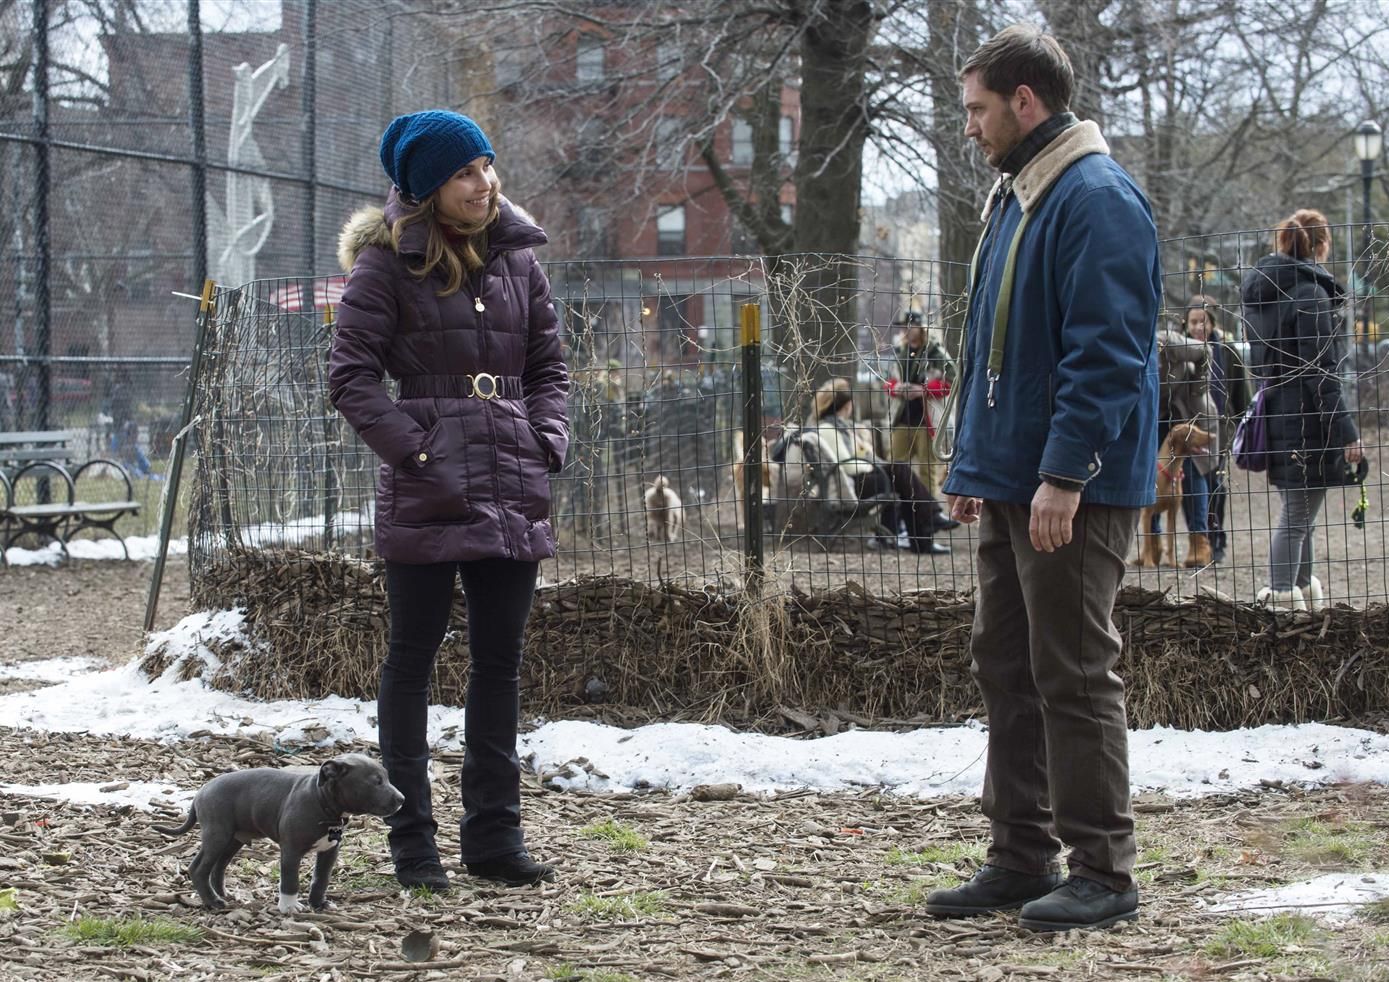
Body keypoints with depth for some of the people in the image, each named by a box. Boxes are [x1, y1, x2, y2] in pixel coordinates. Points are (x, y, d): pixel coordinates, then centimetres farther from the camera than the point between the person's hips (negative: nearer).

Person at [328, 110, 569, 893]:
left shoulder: (517, 257, 10)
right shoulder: (391, 263, -4)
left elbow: (549, 365, 17)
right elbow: (351, 374, -7)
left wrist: (548, 441, 1)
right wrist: (415, 453, -14)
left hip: (514, 495, 5)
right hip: (427, 499, -5)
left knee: (501, 663, 10)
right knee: (414, 660, 3)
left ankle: (495, 835, 19)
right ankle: (413, 841, 9)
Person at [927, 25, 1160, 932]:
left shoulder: (1098, 201, -14)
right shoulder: (1014, 198, 17)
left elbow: (1106, 352, -21)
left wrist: (1065, 472, -24)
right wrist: (973, 465, 18)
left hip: (1075, 491, -10)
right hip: (1011, 484, 10)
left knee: (1074, 676, -5)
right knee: (1007, 667, 13)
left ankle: (1103, 874, 3)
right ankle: (1023, 858, 21)